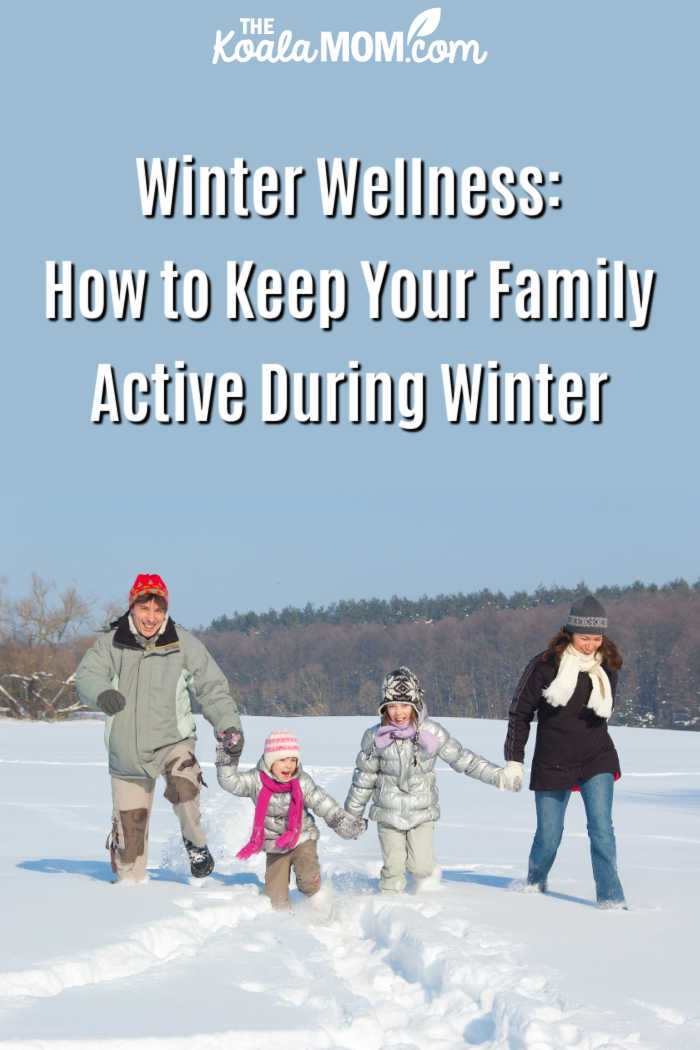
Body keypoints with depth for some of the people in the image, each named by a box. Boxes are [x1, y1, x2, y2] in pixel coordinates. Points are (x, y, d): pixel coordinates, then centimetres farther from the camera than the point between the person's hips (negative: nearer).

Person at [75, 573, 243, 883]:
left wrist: (229, 725, -12)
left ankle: (195, 843, -4)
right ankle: (129, 880, 28)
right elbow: (87, 675, -15)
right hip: (126, 751, 2)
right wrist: (102, 694, -38)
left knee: (182, 786, -30)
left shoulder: (183, 644, -4)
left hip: (172, 741, -2)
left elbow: (212, 687, 0)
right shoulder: (111, 643, -4)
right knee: (128, 825, 6)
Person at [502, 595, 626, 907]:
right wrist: (513, 761, -4)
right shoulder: (545, 665, -11)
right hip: (553, 763, -2)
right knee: (548, 837, 5)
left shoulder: (607, 666, 0)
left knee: (601, 828, -12)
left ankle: (611, 900, -10)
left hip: (596, 760, 2)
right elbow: (520, 712, -3)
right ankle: (535, 886, 33)